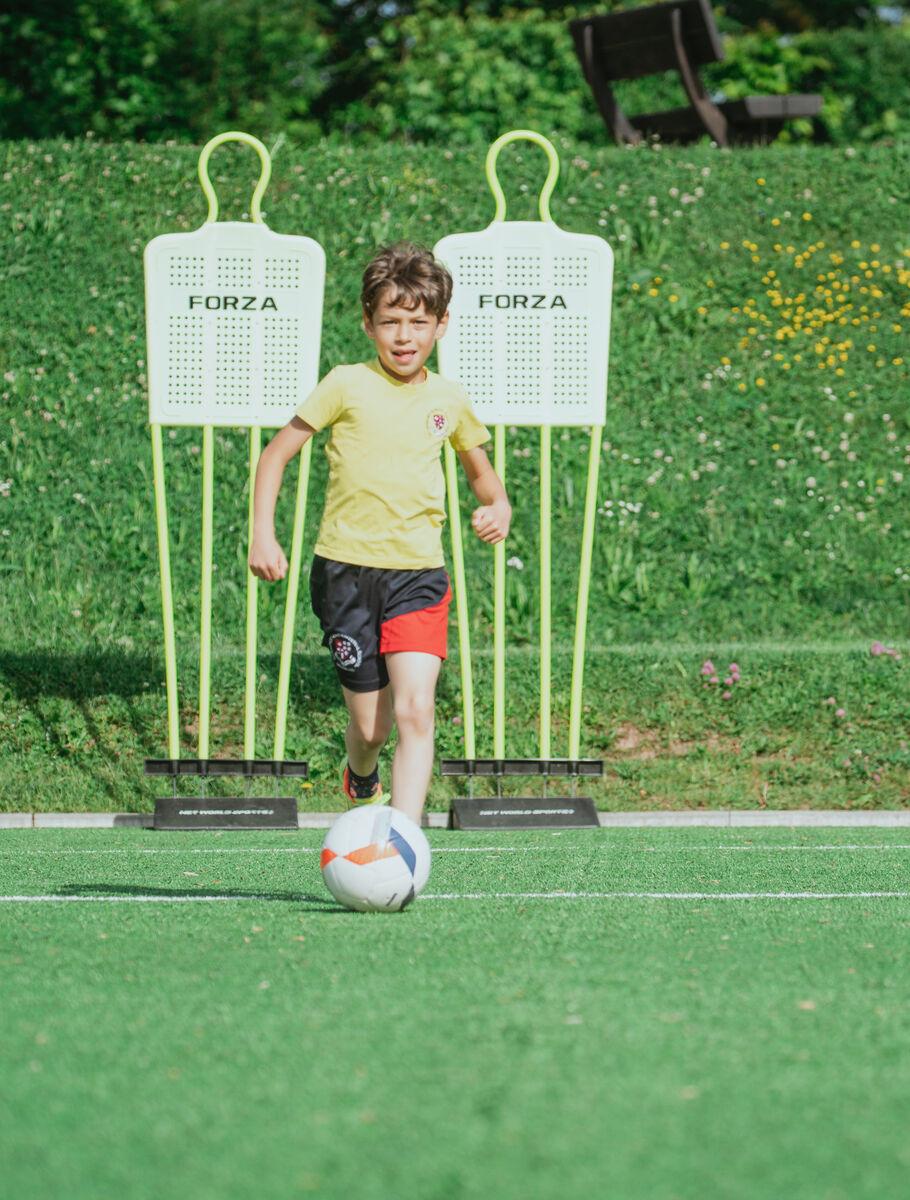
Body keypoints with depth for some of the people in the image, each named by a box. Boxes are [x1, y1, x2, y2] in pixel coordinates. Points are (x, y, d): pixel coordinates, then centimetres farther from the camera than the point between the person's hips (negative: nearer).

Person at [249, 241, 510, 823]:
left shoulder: (449, 400, 6)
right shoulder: (348, 386, -3)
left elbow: (481, 469, 23)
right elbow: (277, 453, 4)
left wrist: (498, 506, 1)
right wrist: (263, 534, -6)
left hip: (419, 573, 1)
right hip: (346, 571, -1)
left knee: (415, 710, -18)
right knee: (370, 726, 6)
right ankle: (362, 783, 42)